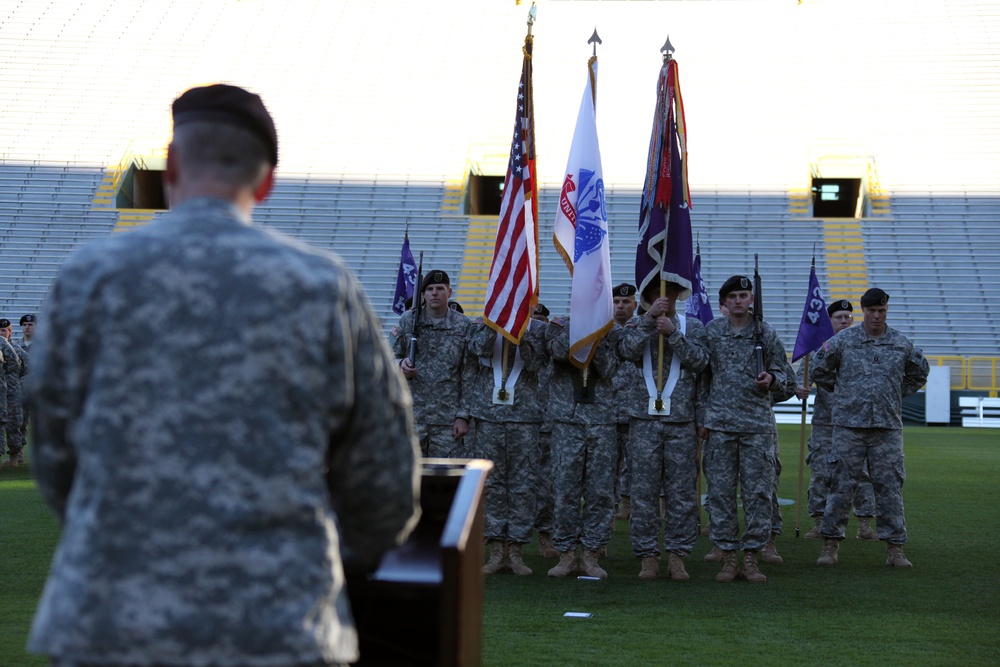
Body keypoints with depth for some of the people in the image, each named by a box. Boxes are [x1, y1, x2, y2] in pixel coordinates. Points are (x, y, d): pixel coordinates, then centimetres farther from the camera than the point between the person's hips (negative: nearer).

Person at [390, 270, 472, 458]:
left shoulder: (463, 326, 3)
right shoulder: (408, 321, 7)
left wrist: (463, 416, -5)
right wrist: (400, 365, -14)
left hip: (448, 419, -1)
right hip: (411, 415, 1)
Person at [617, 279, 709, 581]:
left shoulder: (692, 326, 10)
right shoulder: (637, 326, 10)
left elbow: (699, 361, -6)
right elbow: (628, 351, -11)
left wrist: (673, 333, -14)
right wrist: (649, 318, -16)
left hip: (682, 420, 0)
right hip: (644, 419, 0)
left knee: (682, 491, 1)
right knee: (644, 490, 0)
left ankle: (677, 555, 8)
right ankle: (647, 556, 6)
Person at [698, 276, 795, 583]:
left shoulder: (766, 333, 5)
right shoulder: (711, 331, 8)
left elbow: (786, 376, 11)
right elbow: (701, 376, 13)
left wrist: (772, 379, -13)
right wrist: (702, 418, 7)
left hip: (758, 424, -1)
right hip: (720, 425, 1)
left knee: (758, 492, -2)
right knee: (721, 492, 0)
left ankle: (751, 557, 5)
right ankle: (728, 557, 7)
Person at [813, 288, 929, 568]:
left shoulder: (902, 344, 7)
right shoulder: (843, 340, 1)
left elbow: (919, 373, 23)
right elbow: (820, 370, 12)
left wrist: (898, 395, 15)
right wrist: (841, 392, 10)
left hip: (888, 427, 2)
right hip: (849, 425, -1)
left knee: (890, 487, 1)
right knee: (842, 484, 0)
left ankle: (895, 548, 6)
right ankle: (830, 544, 6)